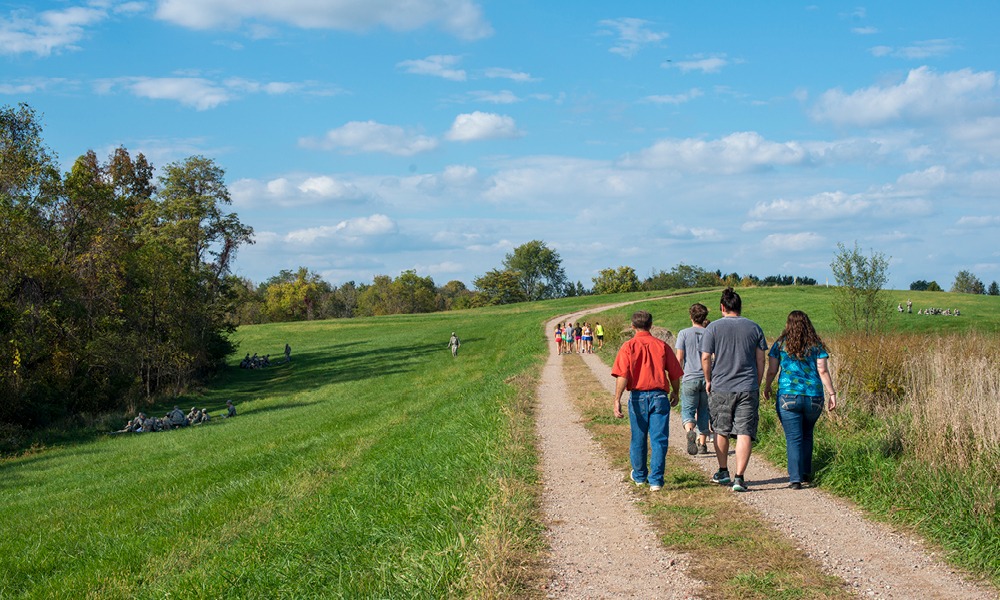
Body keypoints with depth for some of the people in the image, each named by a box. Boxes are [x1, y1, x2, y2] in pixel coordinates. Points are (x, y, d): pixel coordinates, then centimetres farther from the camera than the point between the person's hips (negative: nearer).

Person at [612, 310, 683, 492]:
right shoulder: (662, 346, 2)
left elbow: (622, 376, -14)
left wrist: (617, 399, -16)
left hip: (638, 397, 0)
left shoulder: (628, 346, -3)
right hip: (659, 396, 0)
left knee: (638, 439, 15)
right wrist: (675, 393, 22)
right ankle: (656, 480, -3)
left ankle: (640, 476, 32)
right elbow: (675, 374, 5)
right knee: (659, 439, 2)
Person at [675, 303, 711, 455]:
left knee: (687, 410, 3)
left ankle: (690, 431, -26)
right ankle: (702, 443, 13)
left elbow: (679, 358, -4)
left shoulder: (684, 333, -1)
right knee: (703, 411, 13)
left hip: (690, 378, -2)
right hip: (707, 378, 2)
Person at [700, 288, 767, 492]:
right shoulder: (754, 327, 4)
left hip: (720, 388, 0)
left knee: (721, 431, 16)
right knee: (744, 433, -3)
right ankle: (739, 476, -12)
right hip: (748, 388, 1)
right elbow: (760, 360, 6)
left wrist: (708, 380, 10)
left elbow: (706, 357, -5)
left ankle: (723, 472, 27)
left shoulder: (713, 328, -3)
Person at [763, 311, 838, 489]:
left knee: (793, 438, 0)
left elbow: (771, 370, 3)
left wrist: (767, 388, 19)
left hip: (788, 396, -2)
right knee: (807, 434, 20)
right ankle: (806, 473, 26)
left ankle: (795, 479, -6)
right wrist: (832, 393, 2)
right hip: (814, 398, 2)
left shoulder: (781, 344, 2)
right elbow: (823, 371, -2)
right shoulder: (816, 345, 4)